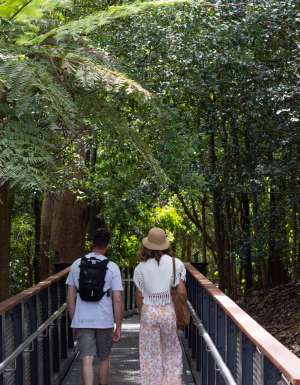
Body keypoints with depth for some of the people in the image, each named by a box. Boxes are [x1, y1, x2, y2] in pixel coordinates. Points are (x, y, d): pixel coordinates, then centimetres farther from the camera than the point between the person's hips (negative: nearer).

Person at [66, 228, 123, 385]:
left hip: (82, 320, 1)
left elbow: (70, 297, 4)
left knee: (87, 360, -2)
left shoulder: (76, 265, 0)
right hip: (105, 320, -1)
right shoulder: (112, 268, -6)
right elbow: (117, 300, -8)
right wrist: (118, 326, 1)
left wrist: (73, 320, 15)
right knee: (104, 359, 17)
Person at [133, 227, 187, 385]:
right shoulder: (175, 263, -6)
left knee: (150, 353, 11)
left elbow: (139, 296, 0)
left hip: (148, 311, 0)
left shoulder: (141, 268, -4)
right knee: (171, 350, 17)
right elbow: (182, 292, -9)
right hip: (168, 311, 0)